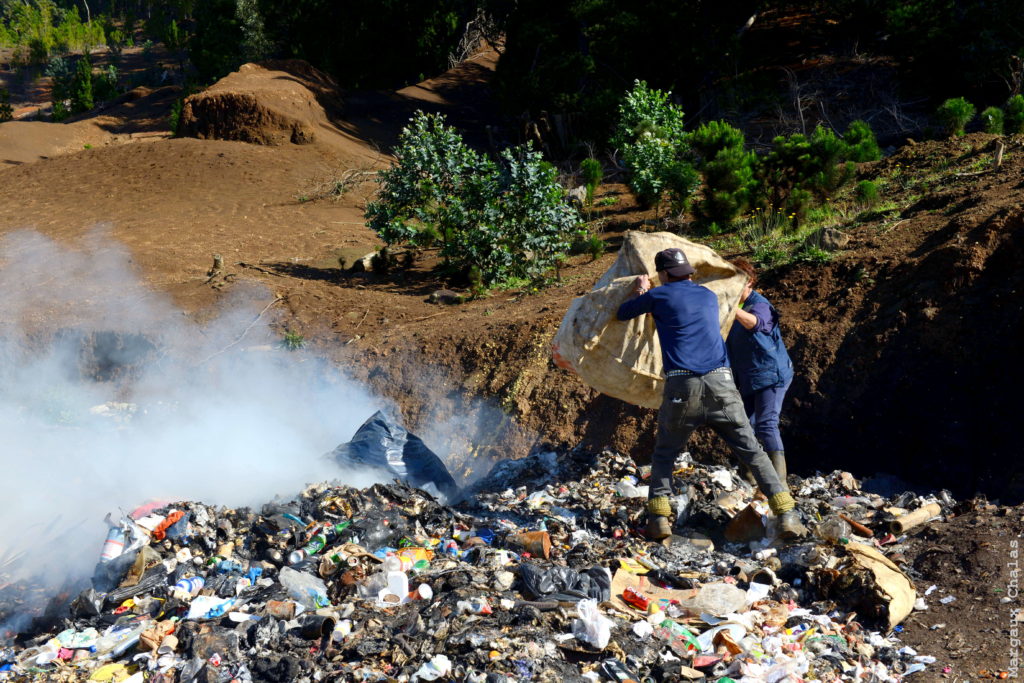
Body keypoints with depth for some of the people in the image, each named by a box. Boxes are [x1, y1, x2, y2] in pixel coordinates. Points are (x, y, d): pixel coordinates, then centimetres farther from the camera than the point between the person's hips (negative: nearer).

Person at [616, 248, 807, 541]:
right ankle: (787, 516, -1)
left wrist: (639, 291, 40)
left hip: (682, 386, -2)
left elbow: (622, 314, 23)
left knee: (664, 455, 16)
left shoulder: (658, 295, 8)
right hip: (720, 383, 2)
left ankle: (659, 517, 5)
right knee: (752, 451, 6)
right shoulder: (709, 296, 20)